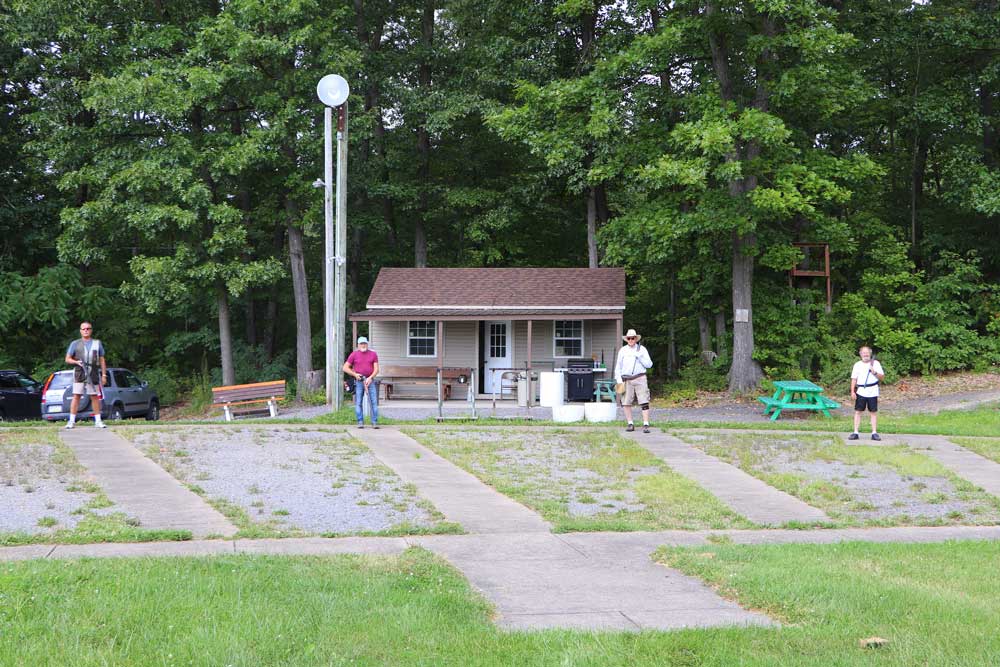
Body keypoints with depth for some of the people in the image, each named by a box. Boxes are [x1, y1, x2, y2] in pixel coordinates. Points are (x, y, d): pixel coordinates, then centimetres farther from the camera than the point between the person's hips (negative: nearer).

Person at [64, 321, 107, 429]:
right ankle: (72, 421, -5)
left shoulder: (97, 343, 13)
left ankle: (98, 421, 7)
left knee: (95, 397, 3)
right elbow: (67, 359, 9)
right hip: (79, 374, -1)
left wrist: (104, 375, 6)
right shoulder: (75, 344, 9)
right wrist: (76, 362, -11)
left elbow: (102, 360, 13)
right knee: (76, 396, -6)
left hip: (93, 375, 1)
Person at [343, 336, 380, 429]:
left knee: (374, 402, -6)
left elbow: (376, 369, -1)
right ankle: (360, 423, 0)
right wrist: (355, 374, -10)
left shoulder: (373, 354, 5)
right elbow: (345, 368, 2)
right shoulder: (354, 355, 2)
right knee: (358, 403, -4)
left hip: (370, 380, 1)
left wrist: (370, 378, -17)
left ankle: (374, 422, -4)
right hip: (359, 381, -1)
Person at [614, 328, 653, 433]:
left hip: (640, 378, -2)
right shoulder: (623, 350, 9)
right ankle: (630, 424, 11)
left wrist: (639, 357, -9)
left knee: (644, 402, -9)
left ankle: (646, 425, -9)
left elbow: (649, 364, 3)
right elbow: (618, 366, 12)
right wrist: (618, 379, 2)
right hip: (627, 379, 2)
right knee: (626, 403, 1)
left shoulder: (642, 349, 7)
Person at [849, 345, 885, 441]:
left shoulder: (875, 363, 6)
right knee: (858, 411, -2)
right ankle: (855, 432, 0)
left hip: (872, 392, -1)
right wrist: (852, 391, -2)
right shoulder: (857, 365, 9)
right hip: (861, 392, 1)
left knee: (874, 412, 1)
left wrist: (875, 372, -14)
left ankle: (874, 433, 5)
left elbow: (882, 377, 4)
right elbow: (854, 379, 7)